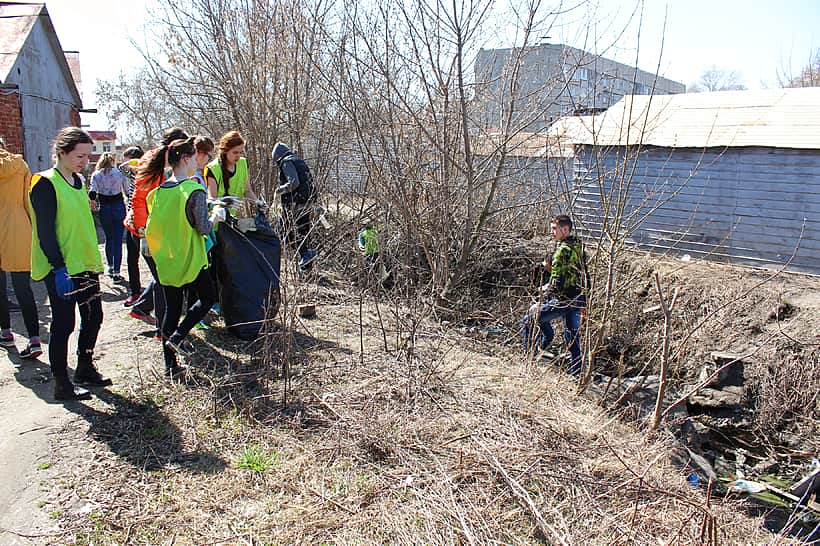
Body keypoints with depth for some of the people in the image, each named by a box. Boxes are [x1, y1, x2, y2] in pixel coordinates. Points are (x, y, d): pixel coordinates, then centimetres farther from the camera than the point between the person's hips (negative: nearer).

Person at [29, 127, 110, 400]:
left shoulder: (79, 181, 11)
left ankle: (85, 369, 30)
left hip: (85, 265, 8)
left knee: (93, 317, 14)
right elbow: (45, 232, -17)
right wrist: (59, 268, -21)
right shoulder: (45, 184, -13)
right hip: (61, 270, -8)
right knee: (64, 325, 0)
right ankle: (62, 384, 12)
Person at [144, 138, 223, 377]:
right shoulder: (195, 190, -15)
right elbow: (203, 228, -15)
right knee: (208, 297, 16)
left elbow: (152, 227, 10)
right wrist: (216, 215, 3)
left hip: (166, 261, 6)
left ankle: (170, 365, 17)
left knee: (171, 308, 12)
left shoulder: (159, 191, 5)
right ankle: (177, 337, 0)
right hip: (190, 260, -6)